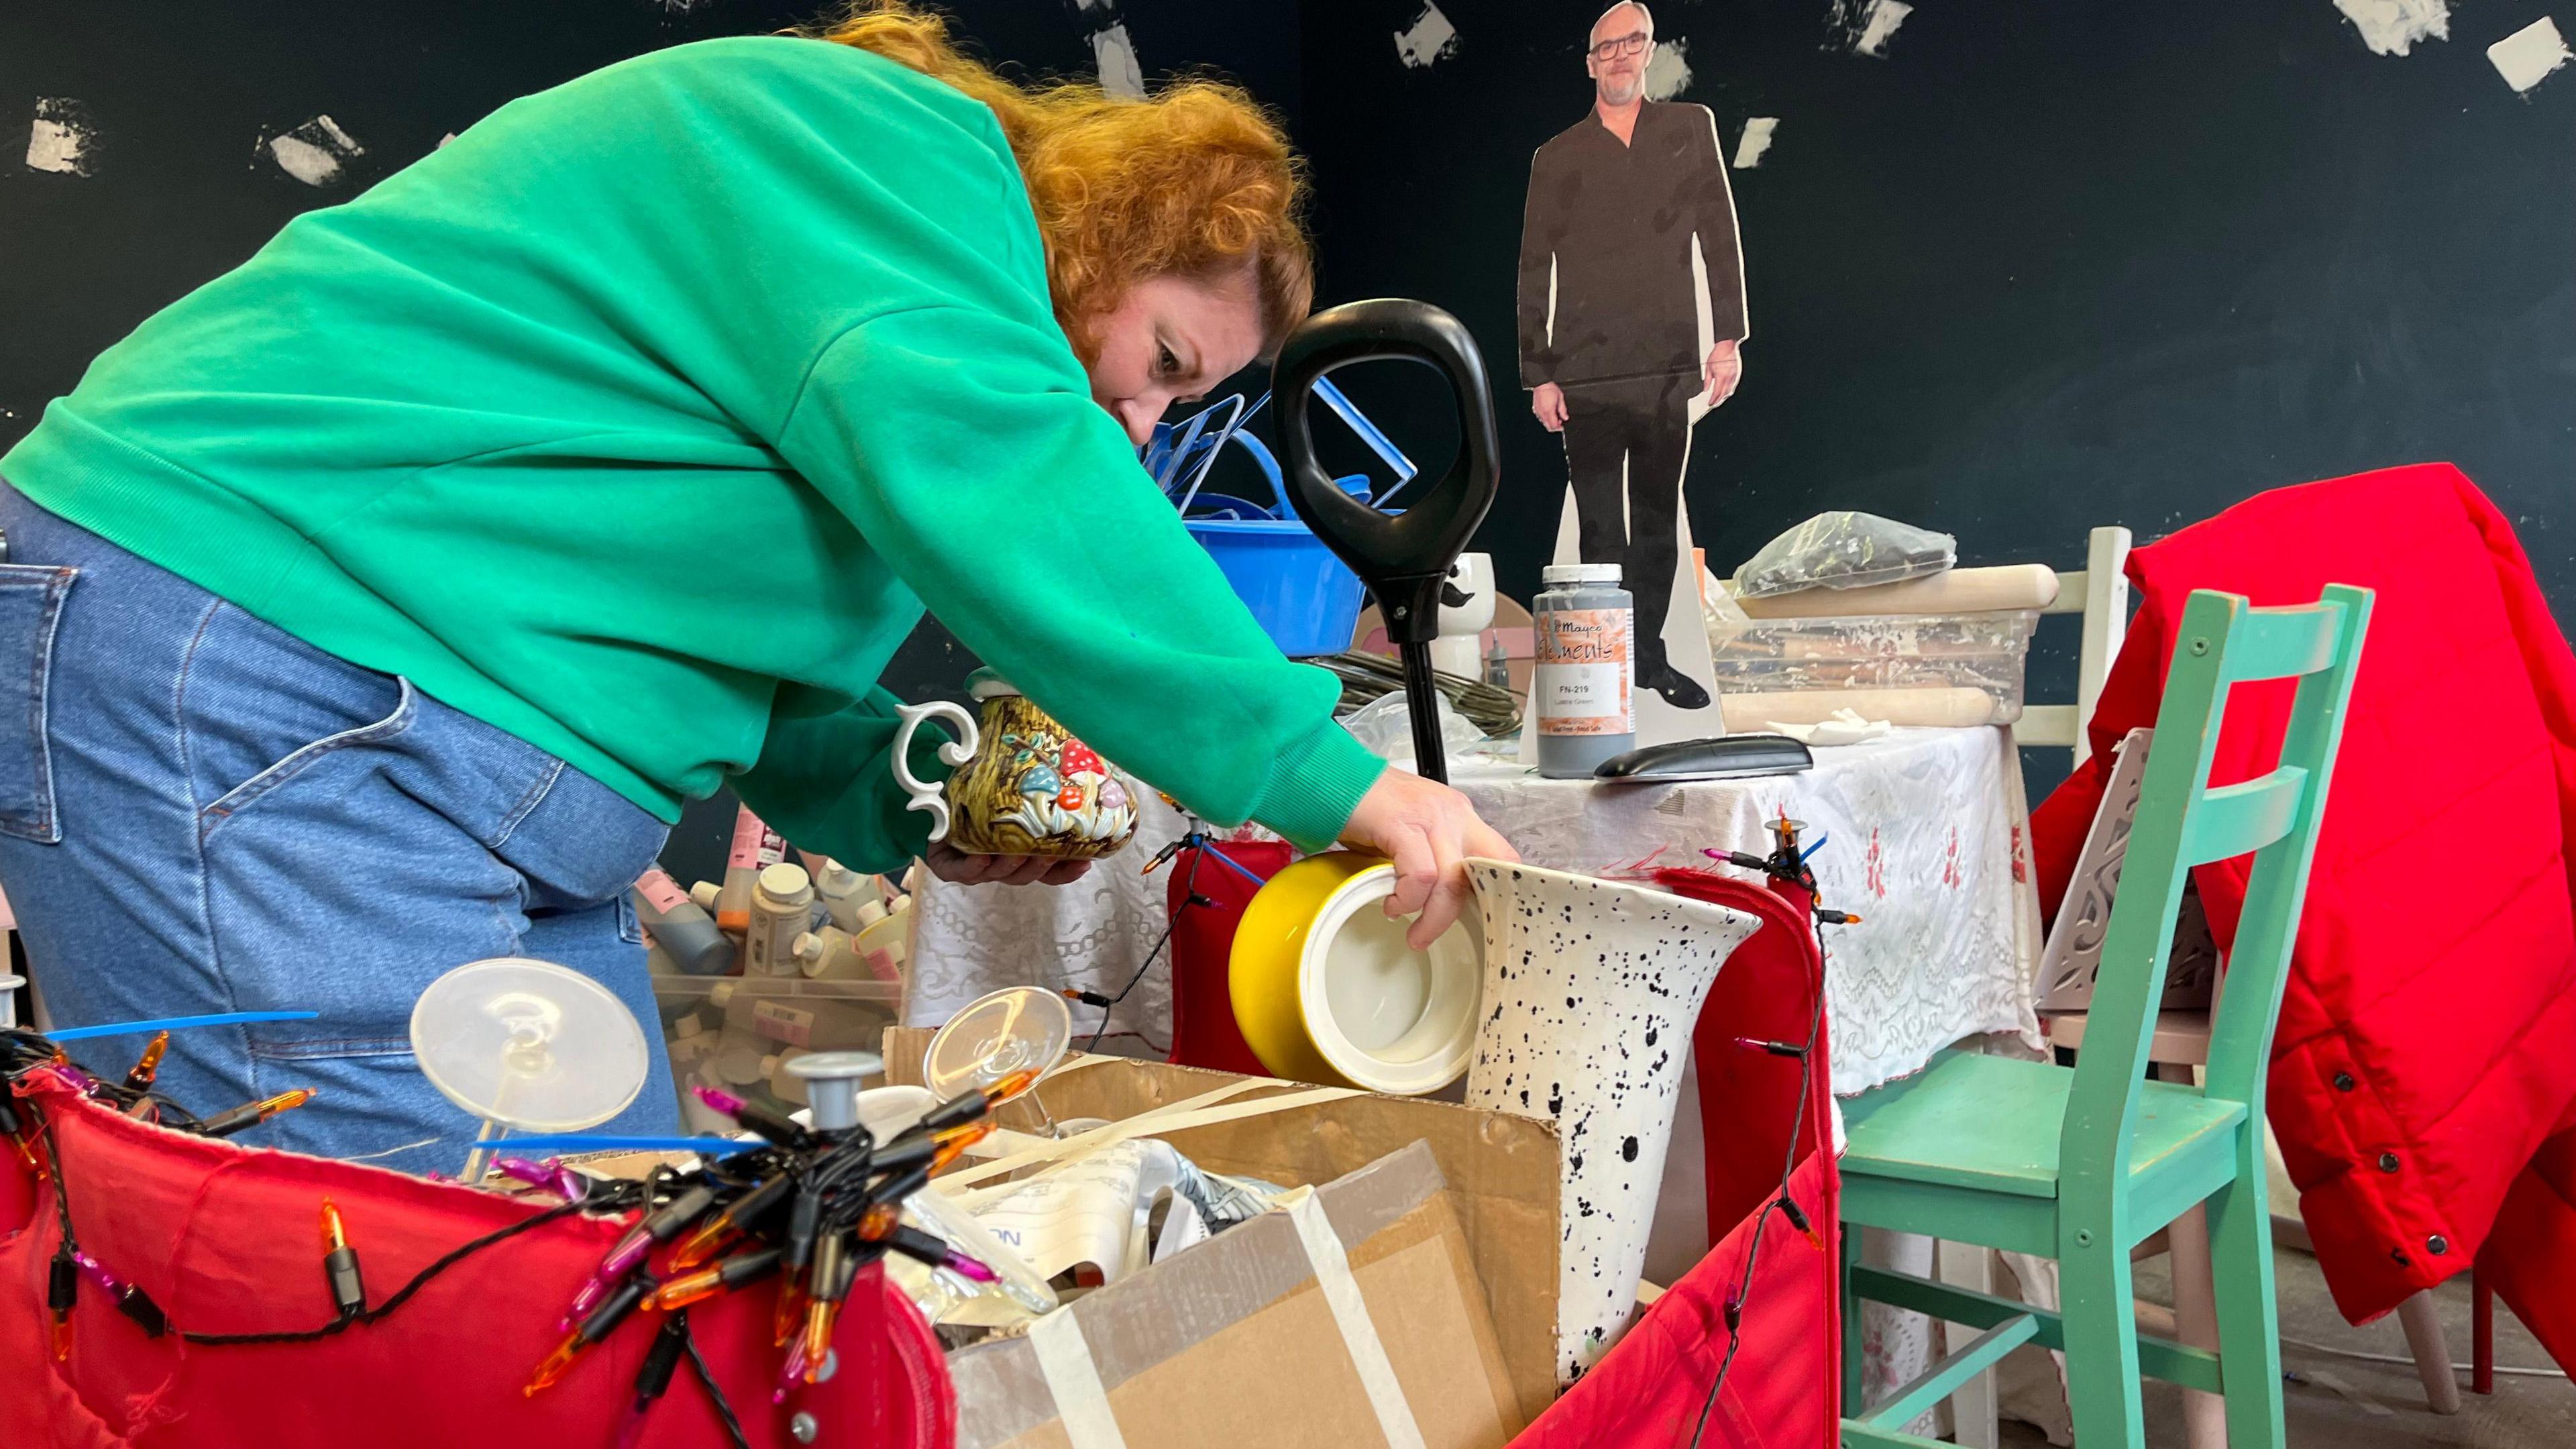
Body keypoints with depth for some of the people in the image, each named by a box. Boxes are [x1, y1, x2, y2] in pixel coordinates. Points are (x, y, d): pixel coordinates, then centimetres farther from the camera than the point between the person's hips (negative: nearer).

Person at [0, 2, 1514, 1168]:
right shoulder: (893, 143, -9)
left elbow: (733, 647, 23)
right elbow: (968, 445, -28)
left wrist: (914, 812, 5)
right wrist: (1318, 770, -26)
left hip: (492, 805, 11)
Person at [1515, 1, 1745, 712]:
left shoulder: (1691, 127, 12)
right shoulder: (1556, 157, 8)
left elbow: (1720, 236, 9)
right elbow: (1534, 274, 7)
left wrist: (1728, 336, 1)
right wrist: (1538, 374, 1)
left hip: (1667, 367, 2)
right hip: (1586, 373, -1)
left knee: (1658, 521, 8)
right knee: (1601, 528, -1)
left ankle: (1649, 655, 18)